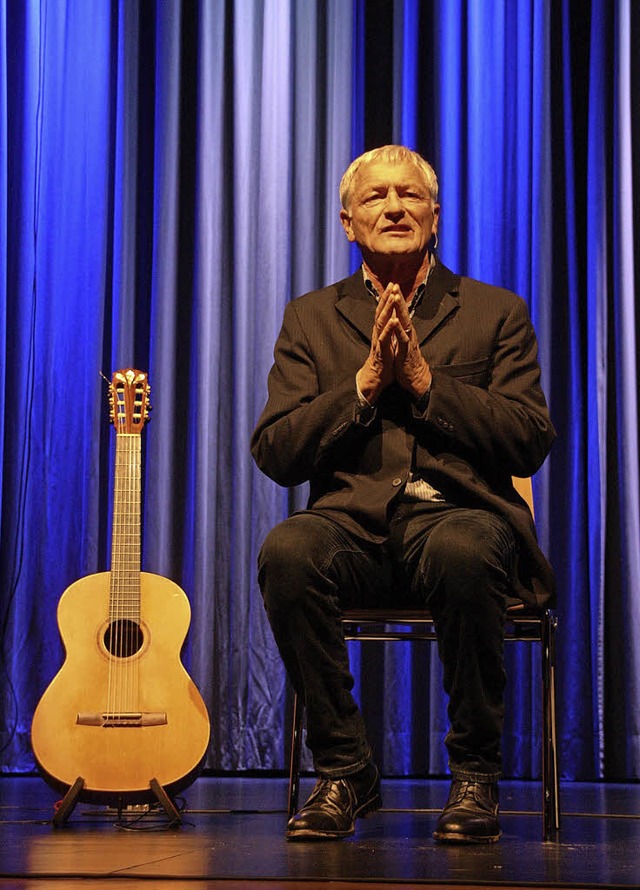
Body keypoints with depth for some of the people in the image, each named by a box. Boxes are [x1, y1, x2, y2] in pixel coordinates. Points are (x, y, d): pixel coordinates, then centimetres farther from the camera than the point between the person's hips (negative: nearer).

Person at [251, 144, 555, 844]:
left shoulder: (497, 313, 15)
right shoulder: (311, 319, 18)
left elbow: (530, 444, 2)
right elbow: (274, 454, 7)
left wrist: (423, 377, -6)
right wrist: (366, 381, -5)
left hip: (459, 515, -1)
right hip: (354, 525, 1)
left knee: (464, 553, -38)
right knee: (287, 551, -33)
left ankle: (474, 774, -16)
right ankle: (344, 769, -15)